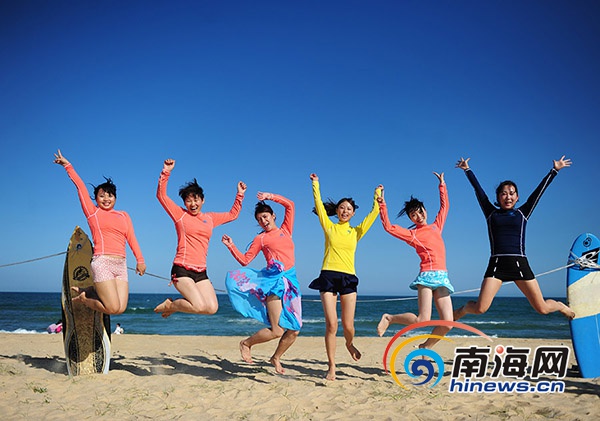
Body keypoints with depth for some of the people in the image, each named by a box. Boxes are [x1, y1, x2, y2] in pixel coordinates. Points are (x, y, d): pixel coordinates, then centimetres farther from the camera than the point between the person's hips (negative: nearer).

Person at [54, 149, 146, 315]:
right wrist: (68, 166, 9)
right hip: (102, 262, -5)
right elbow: (80, 186, 8)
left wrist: (140, 260, -1)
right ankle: (82, 297, 18)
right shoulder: (92, 212, 8)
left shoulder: (123, 216, 18)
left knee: (120, 309, -3)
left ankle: (85, 292, 20)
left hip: (121, 265, 5)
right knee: (113, 308, -12)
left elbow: (132, 239, 8)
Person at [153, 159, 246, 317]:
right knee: (200, 307, -20)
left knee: (212, 308, -7)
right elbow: (161, 195, -6)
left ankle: (172, 306, 15)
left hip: (201, 272, 6)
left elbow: (232, 214, 28)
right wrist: (166, 172, -14)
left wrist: (240, 195, 22)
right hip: (182, 270, -6)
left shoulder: (210, 218, 16)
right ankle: (169, 304, 9)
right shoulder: (180, 214, 3)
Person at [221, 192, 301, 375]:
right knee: (276, 331, -11)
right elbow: (244, 260, 6)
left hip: (291, 281, 4)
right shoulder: (260, 238, 9)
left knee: (294, 330, 4)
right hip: (275, 280, -4)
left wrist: (270, 196, 9)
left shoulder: (286, 230, 17)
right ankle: (246, 343, 12)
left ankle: (276, 357, 27)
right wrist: (231, 246, -3)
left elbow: (290, 205, 12)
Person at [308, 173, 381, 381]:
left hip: (348, 278, 2)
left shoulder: (356, 231, 14)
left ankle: (349, 344, 35)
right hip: (328, 276, -1)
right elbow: (319, 205, 6)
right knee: (331, 324, -9)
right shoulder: (329, 227, 10)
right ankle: (331, 367, 2)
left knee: (348, 325, -1)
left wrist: (378, 196, 18)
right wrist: (316, 184, 10)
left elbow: (373, 213, 12)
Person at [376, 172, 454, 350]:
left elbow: (444, 207, 33)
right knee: (422, 320, -15)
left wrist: (442, 185, 36)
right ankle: (389, 318, 7)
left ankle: (426, 346, 19)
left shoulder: (436, 226, 20)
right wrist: (382, 205, -5)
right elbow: (388, 227, -4)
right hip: (428, 275, -5)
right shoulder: (412, 234, 6)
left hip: (442, 278, 5)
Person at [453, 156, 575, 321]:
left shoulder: (522, 213, 13)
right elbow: (478, 189, 15)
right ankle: (464, 309, 19)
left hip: (520, 264, 1)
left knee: (542, 308, 3)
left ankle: (562, 307, 38)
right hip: (496, 264, -1)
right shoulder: (491, 213, 12)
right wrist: (467, 170, 19)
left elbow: (540, 190, 13)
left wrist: (555, 170, 14)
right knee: (480, 309, -15)